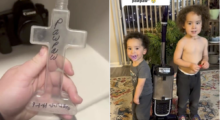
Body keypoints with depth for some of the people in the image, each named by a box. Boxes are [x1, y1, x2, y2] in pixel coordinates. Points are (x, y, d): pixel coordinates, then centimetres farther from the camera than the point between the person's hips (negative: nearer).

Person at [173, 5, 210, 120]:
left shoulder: (204, 41, -8)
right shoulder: (182, 42, -23)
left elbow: (205, 55, 5)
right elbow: (176, 59, -19)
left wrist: (205, 61, -18)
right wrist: (190, 65, -31)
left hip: (197, 75, 4)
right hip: (183, 75, -4)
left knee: (195, 98, 22)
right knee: (183, 98, 15)